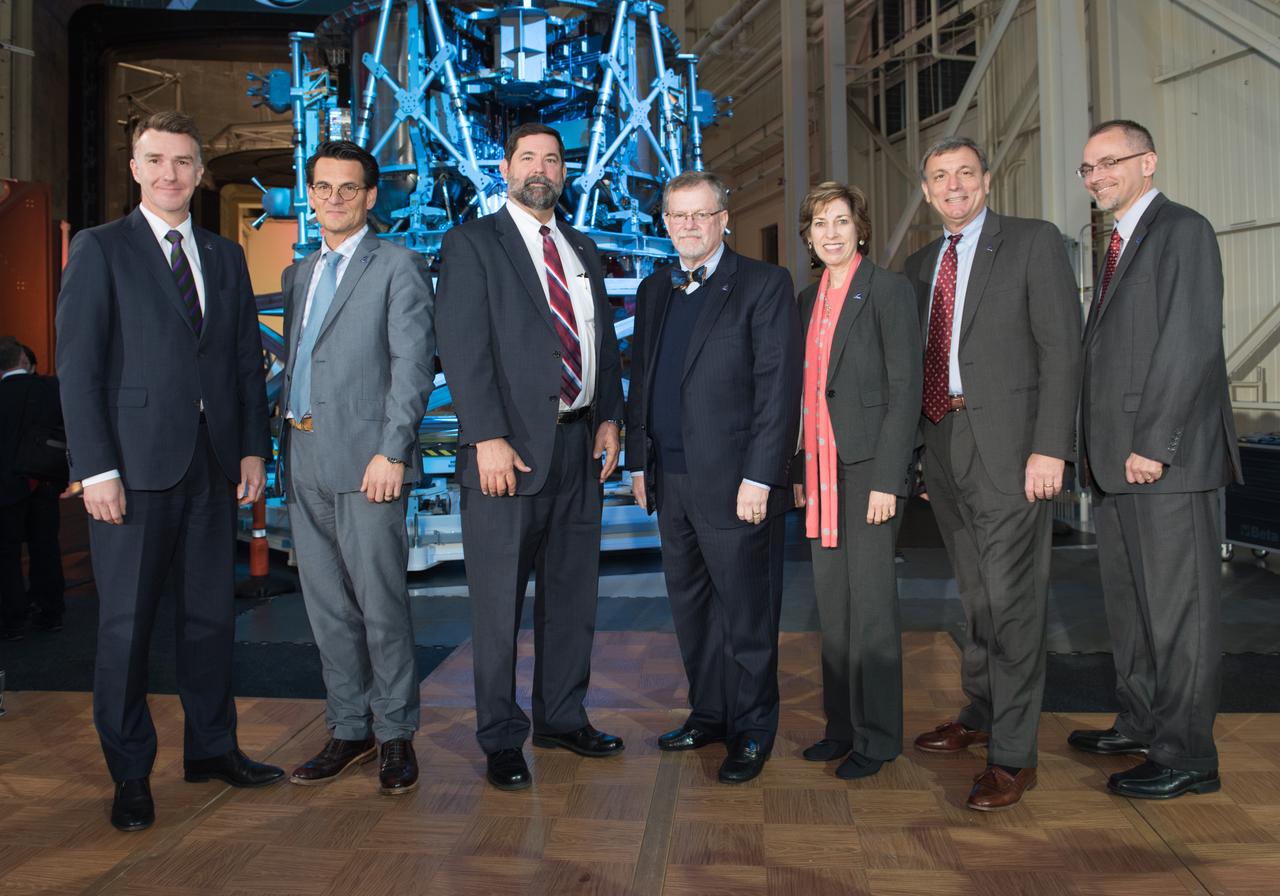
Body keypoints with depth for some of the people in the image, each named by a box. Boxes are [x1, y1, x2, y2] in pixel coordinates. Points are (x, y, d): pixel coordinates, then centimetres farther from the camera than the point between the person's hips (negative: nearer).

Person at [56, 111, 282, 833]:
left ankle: (213, 747, 25)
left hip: (214, 466, 4)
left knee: (212, 615, 11)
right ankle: (131, 774, 16)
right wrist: (95, 468, -11)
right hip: (135, 466, -4)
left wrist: (254, 447, 5)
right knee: (127, 624, 3)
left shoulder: (227, 257, 15)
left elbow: (248, 360, 14)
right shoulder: (100, 249, 2)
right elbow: (78, 366, -4)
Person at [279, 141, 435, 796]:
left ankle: (395, 735, 11)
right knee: (327, 607, 11)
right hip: (304, 460, 7)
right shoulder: (298, 275, 20)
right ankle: (349, 730, 23)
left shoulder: (398, 266, -1)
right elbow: (293, 364, 20)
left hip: (365, 460, -7)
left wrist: (392, 452, -17)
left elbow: (414, 365, -9)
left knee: (380, 604, -3)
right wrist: (286, 438, 10)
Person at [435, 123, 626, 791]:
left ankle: (561, 717, 28)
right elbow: (463, 348, -10)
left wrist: (609, 417, 7)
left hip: (580, 444, 6)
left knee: (572, 595, 13)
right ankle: (501, 739, 15)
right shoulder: (471, 244, 0)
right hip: (510, 449, -6)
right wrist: (488, 438, -18)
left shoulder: (583, 251, 19)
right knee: (500, 603, 2)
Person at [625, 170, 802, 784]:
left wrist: (759, 477, -16)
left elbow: (780, 386, -10)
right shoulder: (654, 290, 15)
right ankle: (709, 714, 30)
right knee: (690, 605, 15)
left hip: (734, 480, -6)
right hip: (670, 480, 6)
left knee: (745, 612, 3)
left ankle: (751, 731, 17)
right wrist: (639, 462, 12)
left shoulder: (764, 285, -4)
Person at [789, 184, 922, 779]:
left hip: (868, 466, -7)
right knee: (832, 605, 11)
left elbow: (905, 388, -10)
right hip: (821, 470, 7)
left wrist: (887, 479, -16)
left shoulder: (888, 290, -5)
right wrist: (798, 471, 11)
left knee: (871, 603, -2)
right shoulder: (808, 300, 15)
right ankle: (842, 725, 23)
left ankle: (878, 737, 11)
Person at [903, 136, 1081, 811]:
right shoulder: (919, 266, 17)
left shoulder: (1033, 242, -1)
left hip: (1008, 442, -6)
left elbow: (1061, 347, -8)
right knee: (975, 592, 17)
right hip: (942, 442, 6)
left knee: (1011, 597, -5)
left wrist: (1049, 448, -16)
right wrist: (919, 450, 10)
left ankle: (1012, 755, 4)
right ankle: (980, 714, 33)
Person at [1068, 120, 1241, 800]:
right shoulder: (1121, 244, 21)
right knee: (1127, 598, 15)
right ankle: (1140, 723, 28)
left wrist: (1153, 444, -19)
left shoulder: (1182, 231, -6)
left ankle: (1185, 757, 6)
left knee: (1177, 605, -3)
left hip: (1165, 460, -9)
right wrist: (1098, 448, 12)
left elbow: (1191, 344, -16)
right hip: (1115, 460, 9)